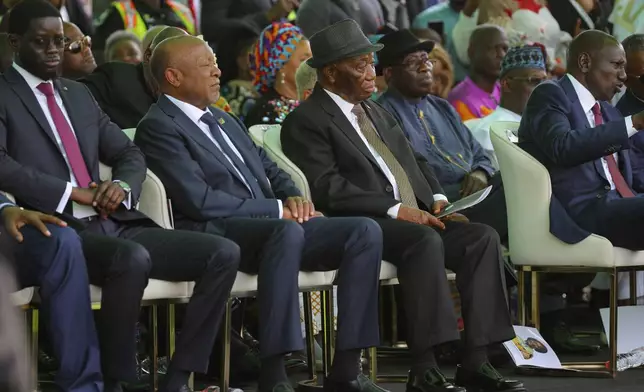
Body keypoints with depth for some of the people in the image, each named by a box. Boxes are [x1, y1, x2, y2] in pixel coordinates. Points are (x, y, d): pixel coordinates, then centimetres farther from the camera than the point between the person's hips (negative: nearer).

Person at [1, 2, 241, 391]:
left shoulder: (80, 94, 22)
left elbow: (129, 153, 24)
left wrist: (121, 186, 0)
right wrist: (72, 192, -17)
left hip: (115, 225, 7)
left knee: (224, 253, -11)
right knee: (132, 258, -38)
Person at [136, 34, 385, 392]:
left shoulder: (223, 120, 24)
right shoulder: (158, 127, -5)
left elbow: (268, 168, 27)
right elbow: (199, 201, -15)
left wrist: (293, 197, 3)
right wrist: (276, 209, -11)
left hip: (270, 225, 9)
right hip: (215, 234, -9)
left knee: (365, 231, -12)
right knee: (288, 232, -39)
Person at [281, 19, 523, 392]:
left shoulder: (376, 111, 25)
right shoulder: (306, 121, -3)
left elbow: (415, 161, 27)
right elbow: (328, 189, -14)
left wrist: (437, 200, 6)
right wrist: (395, 210, -19)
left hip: (416, 217, 8)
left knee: (483, 237, -16)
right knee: (426, 241, -35)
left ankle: (475, 362, -19)